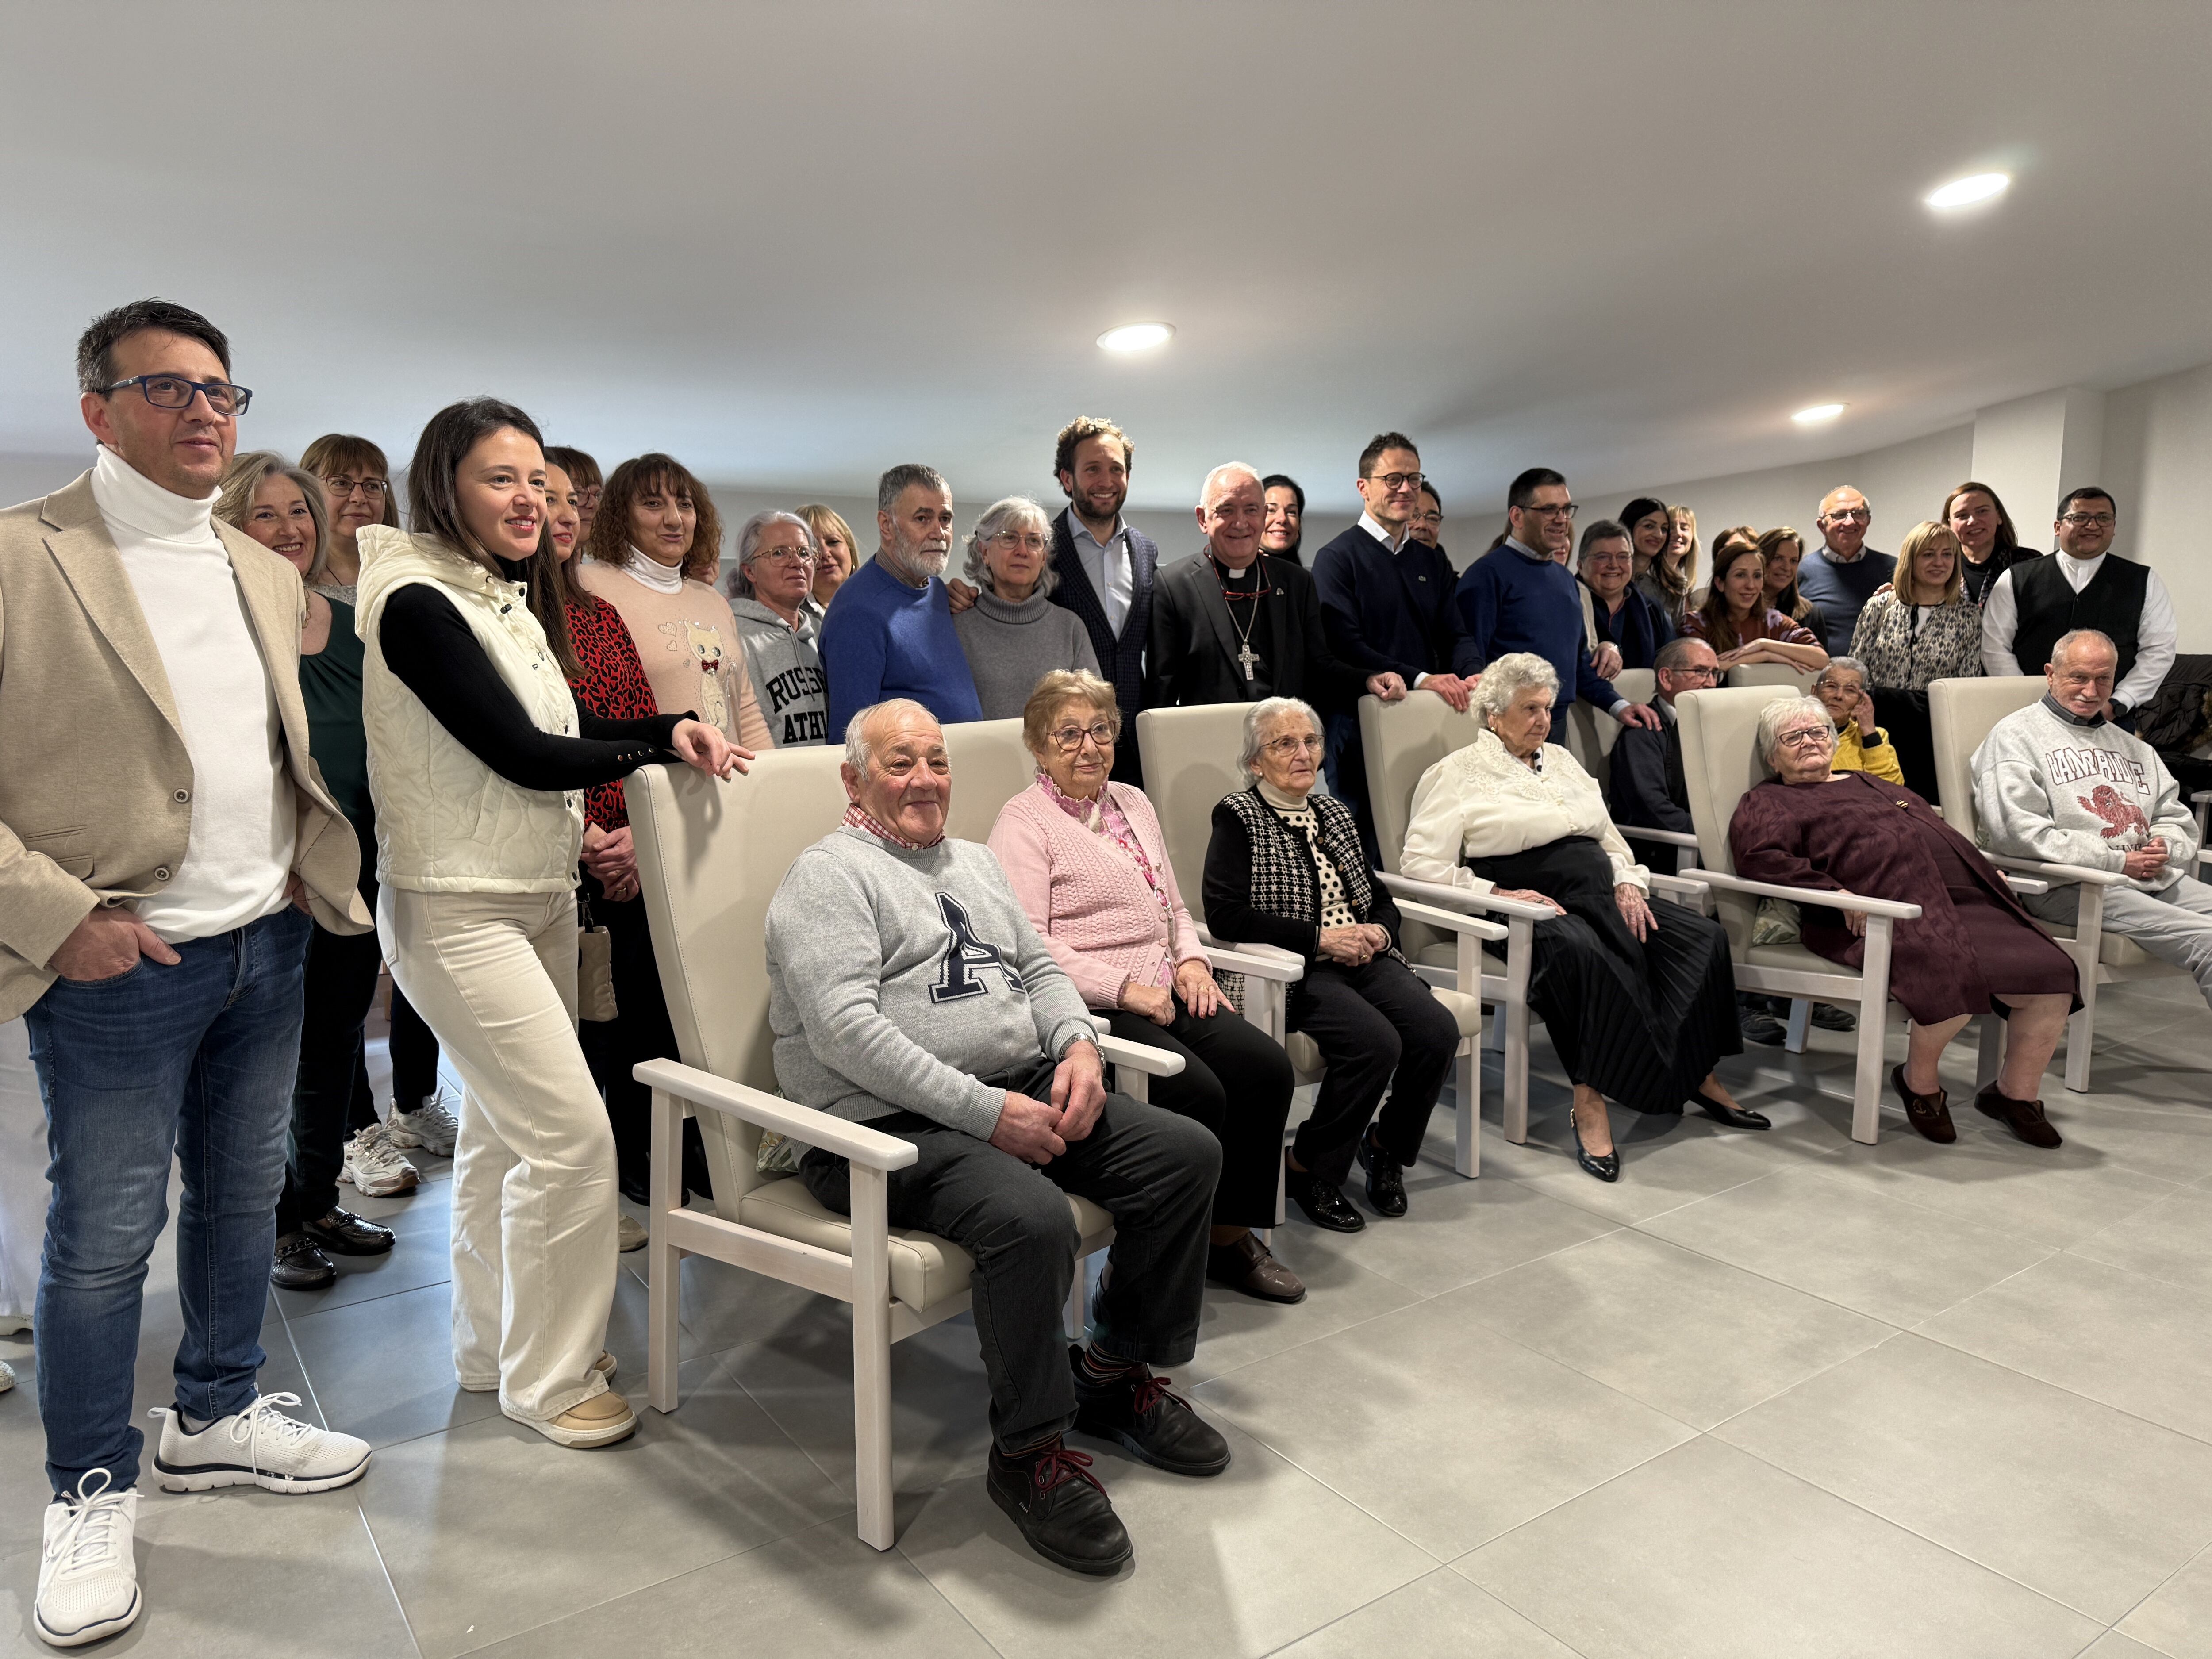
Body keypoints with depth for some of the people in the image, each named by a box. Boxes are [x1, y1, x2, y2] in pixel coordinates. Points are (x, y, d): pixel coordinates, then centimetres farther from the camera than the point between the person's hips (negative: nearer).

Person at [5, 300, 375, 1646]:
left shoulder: (270, 574, 11)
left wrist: (317, 862, 6)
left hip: (269, 947, 6)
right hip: (119, 966, -6)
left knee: (246, 1198, 17)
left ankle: (218, 1416, 37)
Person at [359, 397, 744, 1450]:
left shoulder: (505, 602, 11)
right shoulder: (419, 604, -15)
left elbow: (566, 733, 12)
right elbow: (523, 755, -19)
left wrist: (673, 727, -5)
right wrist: (661, 747, -9)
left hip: (538, 899, 9)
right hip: (457, 912, -9)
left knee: (503, 1128, 16)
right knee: (572, 1133, -9)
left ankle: (492, 1343, 31)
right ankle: (547, 1379, 7)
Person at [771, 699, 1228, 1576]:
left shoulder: (974, 862, 23)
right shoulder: (829, 875, -4)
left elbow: (1039, 968, 22)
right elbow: (846, 1031, -17)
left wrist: (1078, 1045, -2)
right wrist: (986, 1112, -21)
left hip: (1025, 1092, 8)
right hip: (891, 1125, -8)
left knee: (1189, 1151, -7)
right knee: (1033, 1217, -34)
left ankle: (1115, 1371, 11)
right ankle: (1029, 1452, -10)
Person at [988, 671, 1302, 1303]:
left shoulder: (1133, 804, 21)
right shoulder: (1024, 822, -3)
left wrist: (1192, 960, 6)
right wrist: (1125, 988, -17)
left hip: (1162, 995, 7)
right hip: (1091, 1009, -7)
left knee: (1268, 1066, -13)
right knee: (1199, 1092, -27)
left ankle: (1231, 1236, 1)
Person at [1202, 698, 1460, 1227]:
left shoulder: (1334, 812, 19)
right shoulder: (1238, 817, -1)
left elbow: (1380, 899, 25)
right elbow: (1224, 914, -13)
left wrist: (1378, 931, -1)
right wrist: (1321, 939, -15)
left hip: (1362, 960, 6)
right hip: (1292, 970, -6)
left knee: (1438, 1029, -18)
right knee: (1376, 1041, -29)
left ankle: (1386, 1144, 7)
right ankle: (1308, 1168, -6)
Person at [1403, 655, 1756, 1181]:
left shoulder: (1561, 761, 24)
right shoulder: (1460, 772, 3)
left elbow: (1609, 837, 24)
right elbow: (1422, 863, -7)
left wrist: (1627, 882, 2)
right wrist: (1501, 895, -17)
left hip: (1600, 896, 7)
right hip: (1533, 905, -7)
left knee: (1703, 936, -13)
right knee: (1581, 950, -39)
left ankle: (1697, 1075, -6)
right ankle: (1589, 1102, -33)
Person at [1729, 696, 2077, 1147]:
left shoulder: (1871, 784, 33)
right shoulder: (1767, 802, 10)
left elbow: (1939, 827, 37)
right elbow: (1757, 856, -10)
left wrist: (1988, 870, 19)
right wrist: (1837, 894, -19)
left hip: (1966, 901, 7)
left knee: (2052, 981, -11)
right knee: (1953, 979, -34)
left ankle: (2016, 1093, 13)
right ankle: (1919, 1081, -4)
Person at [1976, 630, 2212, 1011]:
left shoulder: (2132, 746, 30)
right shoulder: (2015, 735, 3)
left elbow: (2176, 817, 27)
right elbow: (2016, 831, -11)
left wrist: (2165, 848, 0)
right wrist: (2117, 861, -11)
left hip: (2159, 879, 8)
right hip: (2068, 887, -8)